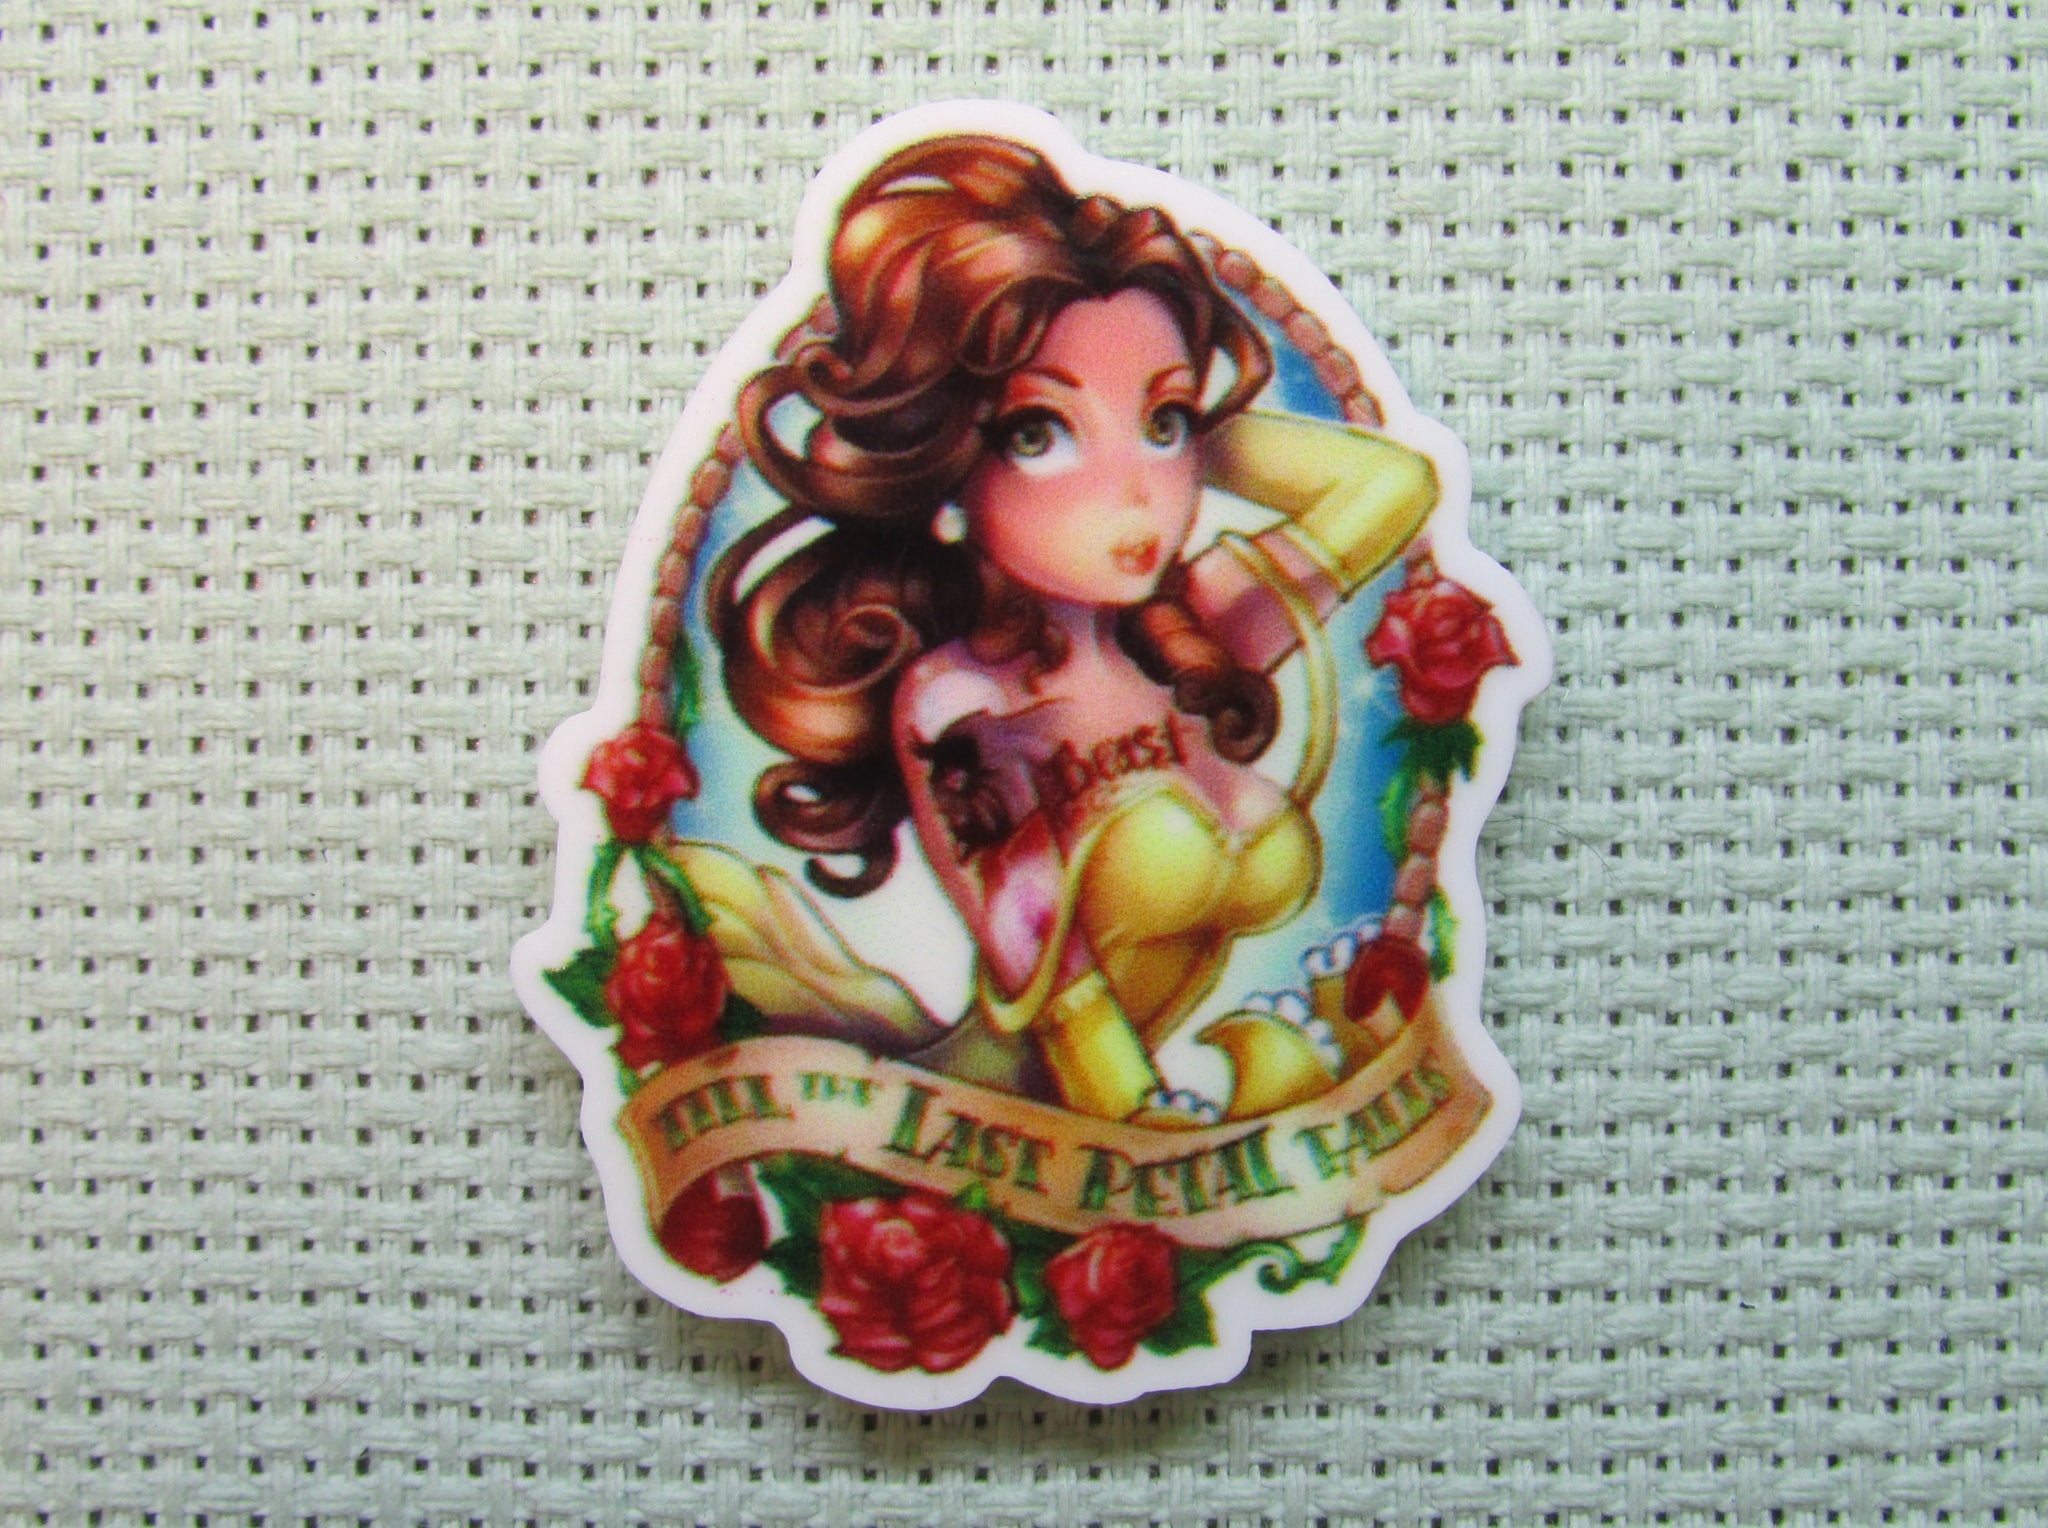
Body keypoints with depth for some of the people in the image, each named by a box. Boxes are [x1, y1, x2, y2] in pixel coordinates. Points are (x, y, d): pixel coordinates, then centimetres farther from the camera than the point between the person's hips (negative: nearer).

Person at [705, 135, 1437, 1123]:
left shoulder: (1194, 627, 3)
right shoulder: (951, 703, -10)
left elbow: (1394, 481, 9)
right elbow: (1037, 960, -12)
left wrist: (1202, 434, 6)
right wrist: (1137, 1121, -18)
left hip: (1213, 1067, 5)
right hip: (1022, 1102, -5)